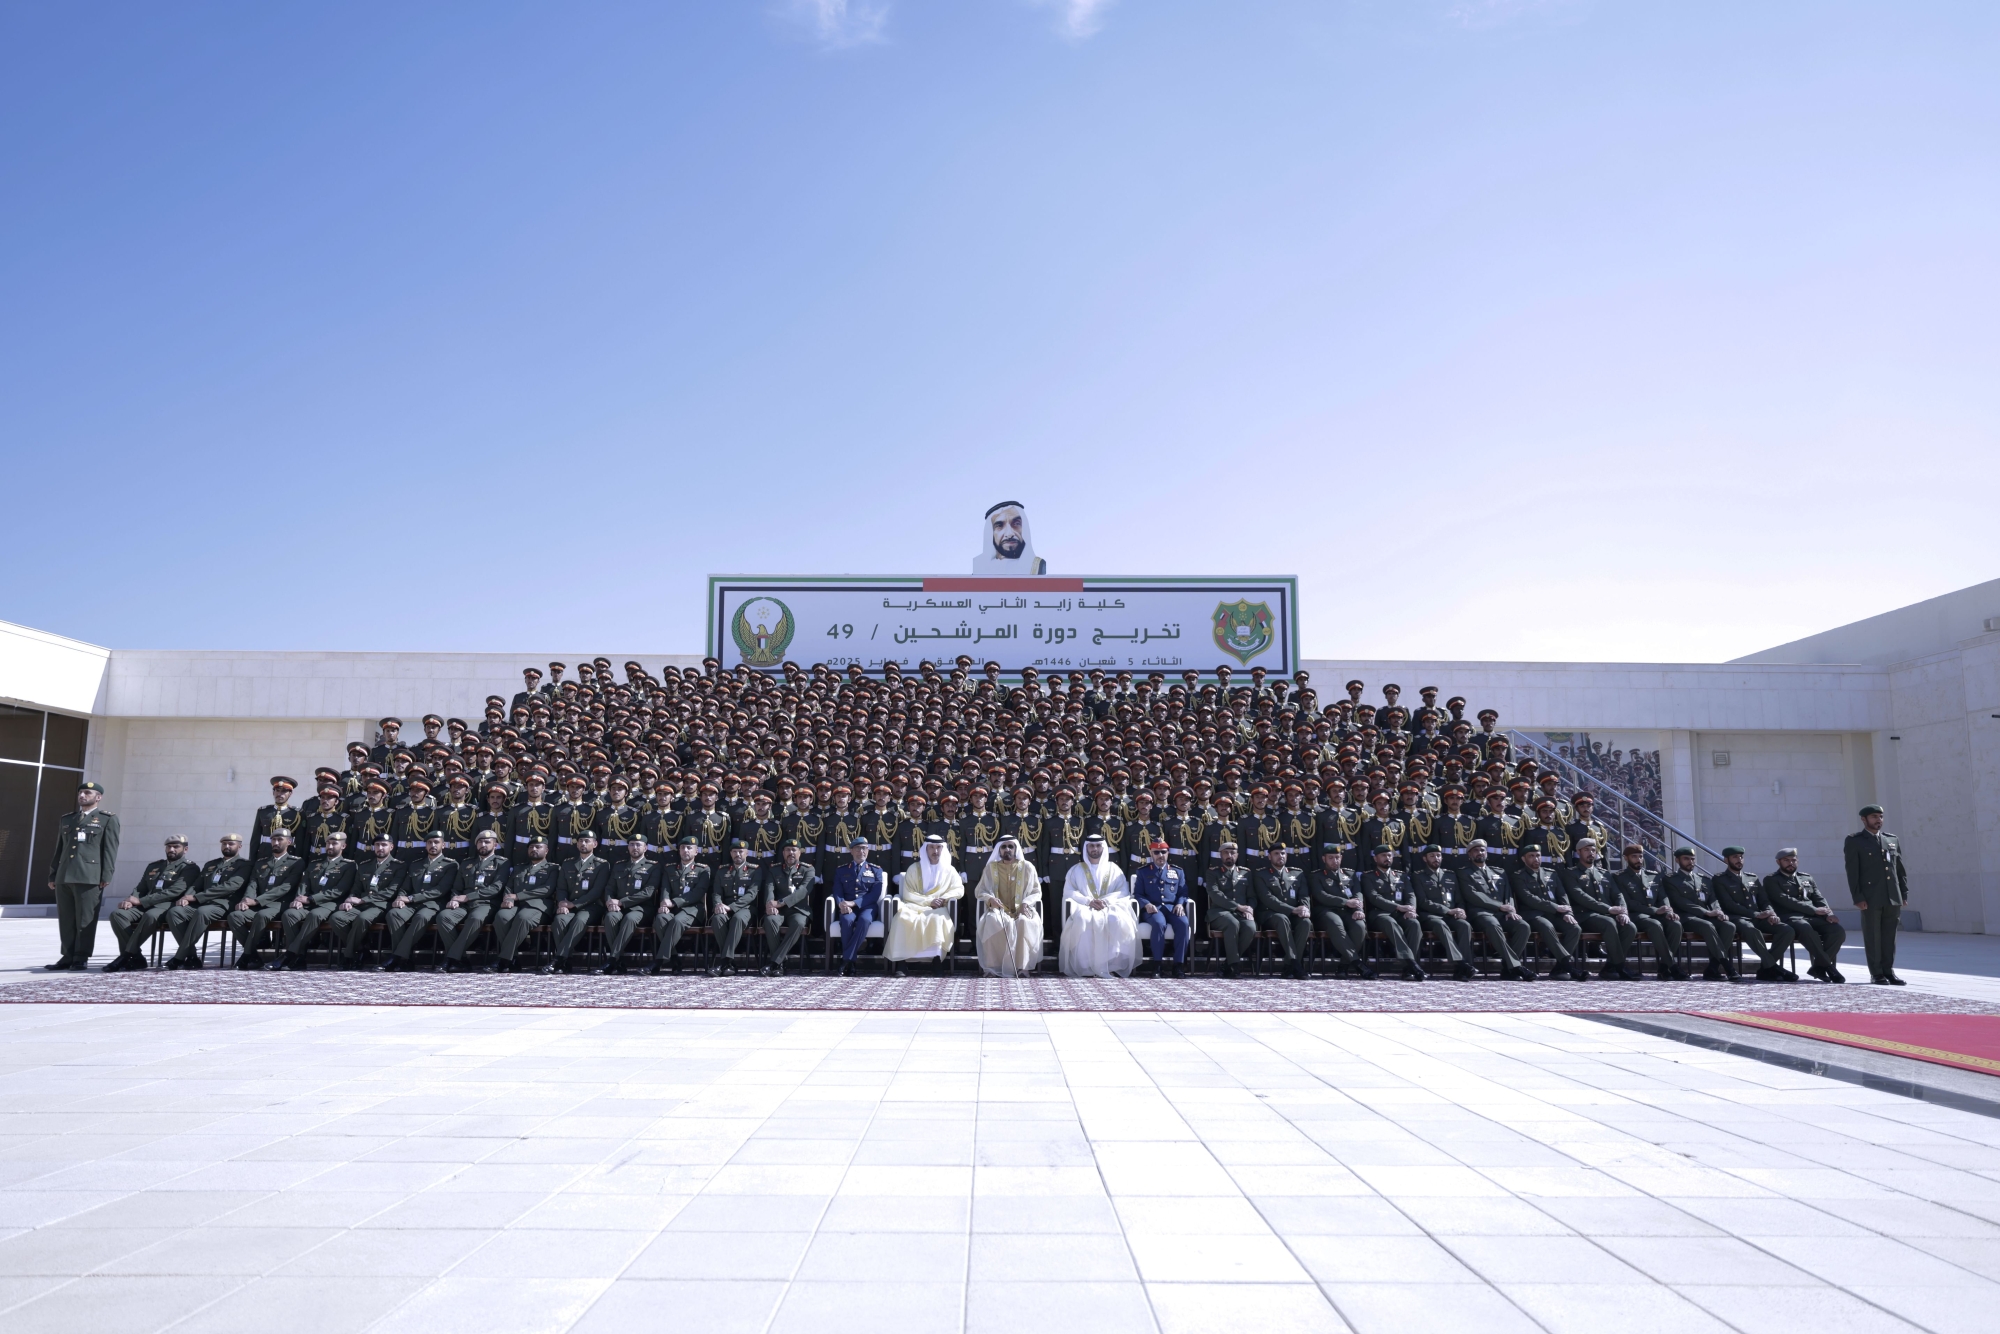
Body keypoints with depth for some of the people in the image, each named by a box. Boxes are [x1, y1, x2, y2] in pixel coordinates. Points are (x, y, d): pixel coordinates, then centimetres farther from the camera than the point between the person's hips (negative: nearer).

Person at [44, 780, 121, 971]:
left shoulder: (107, 820, 5)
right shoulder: (66, 819, 21)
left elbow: (110, 850, -2)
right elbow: (59, 849, 21)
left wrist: (106, 876, -10)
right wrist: (53, 875, 15)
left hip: (89, 877, -5)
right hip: (64, 876, 6)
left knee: (85, 920, -4)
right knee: (65, 920, 7)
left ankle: (81, 959, 1)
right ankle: (68, 957, 13)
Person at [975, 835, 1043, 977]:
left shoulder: (1027, 867, 7)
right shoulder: (991, 867, 9)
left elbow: (1036, 892, 7)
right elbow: (981, 891, 8)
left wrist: (1026, 903, -14)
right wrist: (990, 899, -15)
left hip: (1021, 910, 0)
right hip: (998, 910, 0)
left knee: (1024, 922, -37)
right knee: (993, 921, -36)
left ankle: (1022, 967, -35)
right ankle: (997, 966, -33)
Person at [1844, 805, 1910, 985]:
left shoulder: (1893, 840, 14)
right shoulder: (1854, 841, 0)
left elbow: (1900, 869, 15)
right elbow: (1852, 872, -5)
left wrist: (1904, 894, 7)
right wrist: (1858, 897, -11)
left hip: (1892, 897, 4)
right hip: (1870, 897, -4)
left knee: (1889, 936, 6)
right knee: (1873, 937, 0)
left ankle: (1888, 971, 12)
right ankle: (1876, 974, 5)